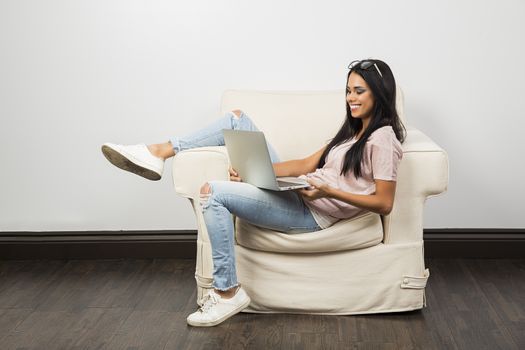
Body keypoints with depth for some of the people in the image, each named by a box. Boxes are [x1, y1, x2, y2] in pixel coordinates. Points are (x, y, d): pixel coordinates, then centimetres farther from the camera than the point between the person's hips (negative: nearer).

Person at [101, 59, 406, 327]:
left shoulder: (383, 139, -10)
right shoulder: (354, 129, 17)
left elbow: (384, 204, -15)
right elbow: (308, 164, 10)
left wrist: (329, 192, -23)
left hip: (310, 212, -9)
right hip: (294, 191, 9)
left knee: (213, 192, -25)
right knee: (238, 118, 3)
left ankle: (228, 293, -16)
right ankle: (159, 153, -3)